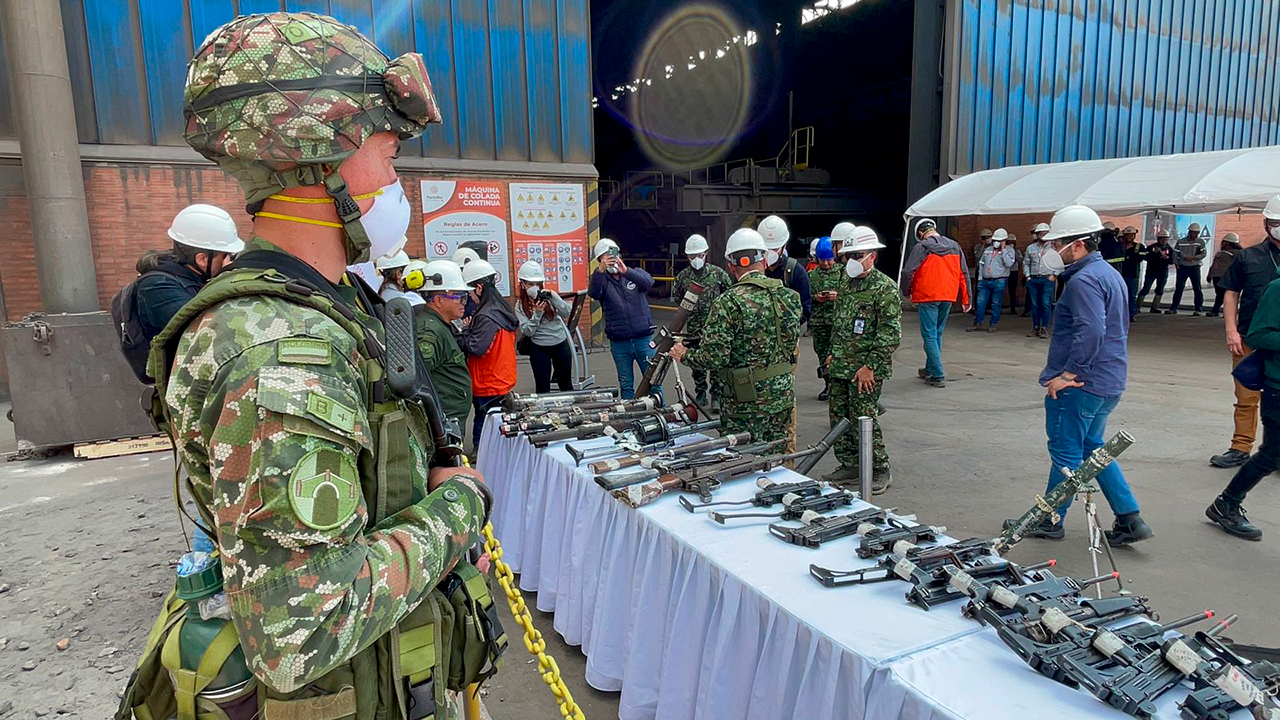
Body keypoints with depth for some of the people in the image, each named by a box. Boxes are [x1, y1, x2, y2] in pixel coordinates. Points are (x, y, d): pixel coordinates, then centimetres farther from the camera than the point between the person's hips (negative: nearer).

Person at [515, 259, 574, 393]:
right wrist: (537, 313, -22)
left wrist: (553, 297, -20)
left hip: (560, 343, 2)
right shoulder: (520, 305, -3)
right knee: (542, 387, 2)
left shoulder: (547, 296, -1)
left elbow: (566, 314, -9)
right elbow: (528, 331, -11)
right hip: (539, 347, -2)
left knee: (566, 383, 14)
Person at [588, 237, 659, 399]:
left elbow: (648, 282, -17)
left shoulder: (636, 273, 6)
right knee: (626, 385, 11)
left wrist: (626, 271, -34)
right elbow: (593, 293, -20)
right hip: (619, 343, 0)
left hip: (644, 338, 0)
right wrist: (600, 270, -37)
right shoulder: (602, 281, 3)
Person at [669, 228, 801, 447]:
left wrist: (684, 354, -1)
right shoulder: (790, 297, 2)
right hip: (783, 397, 6)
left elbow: (713, 358, -19)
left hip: (745, 405, -5)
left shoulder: (728, 303, -17)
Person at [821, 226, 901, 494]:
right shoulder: (848, 284, 13)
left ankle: (880, 471, 11)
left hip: (866, 370, -8)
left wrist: (870, 366, -19)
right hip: (840, 368, 8)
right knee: (839, 416, 11)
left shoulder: (884, 288, -12)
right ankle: (849, 467, 25)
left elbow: (890, 334, -16)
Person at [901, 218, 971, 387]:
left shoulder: (921, 247, -8)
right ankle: (930, 370, 29)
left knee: (929, 336, -1)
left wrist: (907, 291, 5)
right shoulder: (955, 246, 10)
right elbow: (964, 274, 11)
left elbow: (907, 272, -13)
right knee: (938, 334, 18)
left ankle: (938, 376, -5)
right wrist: (966, 299, 15)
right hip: (948, 297, 6)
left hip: (927, 297, -6)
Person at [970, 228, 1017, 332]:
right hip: (985, 281, 4)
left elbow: (1009, 264, -15)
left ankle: (993, 325, 10)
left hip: (999, 281, -4)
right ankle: (977, 324, 9)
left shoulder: (1009, 250, 2)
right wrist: (980, 278, 11)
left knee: (996, 304, 1)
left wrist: (1003, 250, -11)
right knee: (980, 303, 1)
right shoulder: (988, 249, 16)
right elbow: (981, 264, 19)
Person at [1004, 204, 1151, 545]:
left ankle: (1050, 521, 13)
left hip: (1079, 384, -10)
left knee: (1065, 452, 1)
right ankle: (1129, 519, 20)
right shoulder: (1110, 274, 16)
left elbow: (1091, 332, -30)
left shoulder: (1083, 280, -18)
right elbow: (1119, 328, 24)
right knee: (1092, 448, 19)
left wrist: (1067, 373, -24)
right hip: (1110, 381, 10)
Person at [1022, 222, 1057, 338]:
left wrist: (1054, 275, -5)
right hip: (1033, 279, 3)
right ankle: (1035, 328, 12)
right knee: (1034, 305, 6)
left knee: (1046, 304, -5)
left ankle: (1045, 329, -2)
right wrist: (1027, 276, 6)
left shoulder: (1053, 247, 4)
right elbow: (1026, 263, 16)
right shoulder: (1030, 248, 12)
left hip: (1047, 279, -3)